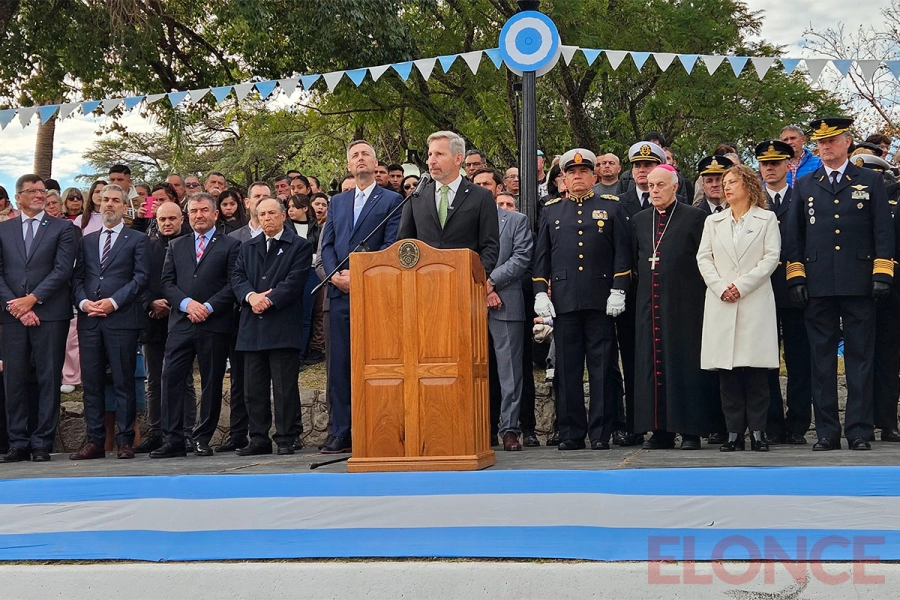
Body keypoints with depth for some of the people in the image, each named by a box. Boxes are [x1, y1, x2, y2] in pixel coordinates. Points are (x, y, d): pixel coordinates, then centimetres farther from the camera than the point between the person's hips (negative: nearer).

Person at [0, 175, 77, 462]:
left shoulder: (62, 228, 6)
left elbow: (62, 269, -4)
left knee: (49, 379, -1)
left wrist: (32, 299, -12)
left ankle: (42, 443, 4)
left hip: (49, 314, -2)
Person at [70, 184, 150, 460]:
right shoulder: (87, 241, 20)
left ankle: (125, 441, 2)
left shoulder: (137, 239, 7)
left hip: (122, 319, -4)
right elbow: (78, 277, 14)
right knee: (91, 382, 4)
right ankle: (95, 441, 8)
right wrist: (83, 302, -5)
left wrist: (113, 302, -13)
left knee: (124, 382, -3)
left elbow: (140, 277, -4)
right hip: (89, 320, 4)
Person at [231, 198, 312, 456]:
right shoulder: (247, 248, 20)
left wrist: (268, 300, -15)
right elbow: (237, 277, 8)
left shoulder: (300, 246, 4)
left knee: (285, 386, -4)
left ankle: (286, 439, 2)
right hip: (253, 328, 5)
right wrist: (251, 296, -11)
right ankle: (259, 439, 12)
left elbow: (295, 280, -7)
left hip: (283, 326, -5)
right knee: (254, 388, 6)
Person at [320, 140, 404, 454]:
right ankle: (342, 434, 7)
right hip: (340, 295, 5)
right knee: (339, 366, 3)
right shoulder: (337, 202, 20)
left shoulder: (392, 200, 5)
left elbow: (391, 246, -5)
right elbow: (327, 245, 14)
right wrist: (335, 275, -5)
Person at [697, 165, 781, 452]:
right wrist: (720, 287, -7)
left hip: (755, 302, -2)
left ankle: (757, 430, 1)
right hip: (721, 304, 3)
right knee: (726, 369, -1)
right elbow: (703, 257, 9)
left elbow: (772, 257, -1)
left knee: (756, 369, -4)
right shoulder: (713, 222, 17)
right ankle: (734, 431, 3)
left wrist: (742, 286, -10)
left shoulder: (766, 219, 8)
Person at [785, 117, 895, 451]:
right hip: (818, 286, 2)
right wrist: (795, 277, 3)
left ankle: (859, 431, 5)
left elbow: (883, 232, 4)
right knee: (822, 359, 3)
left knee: (859, 358, 1)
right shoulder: (804, 186, 13)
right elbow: (794, 236, 12)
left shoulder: (871, 182, 8)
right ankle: (826, 432, 8)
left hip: (858, 284, -2)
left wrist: (882, 274, -5)